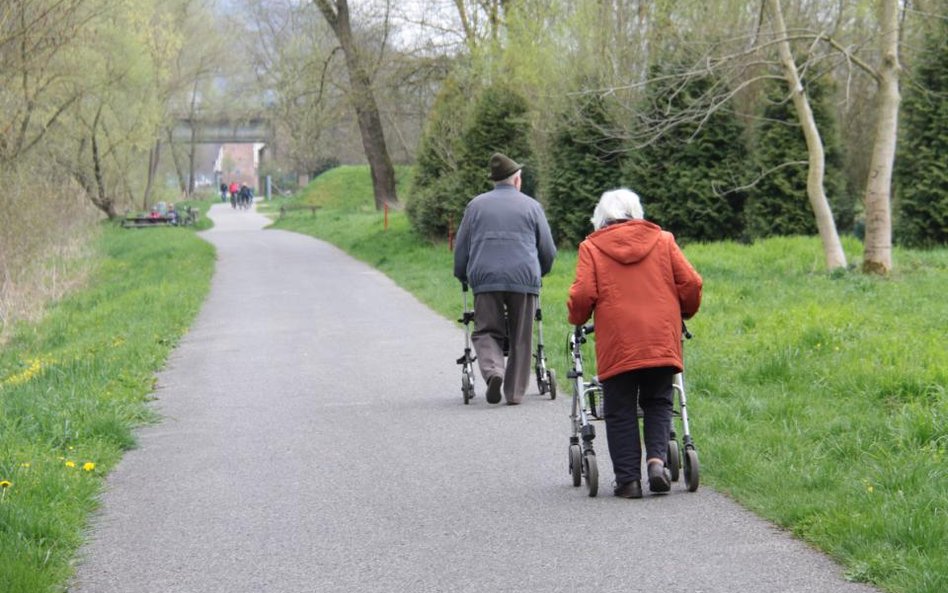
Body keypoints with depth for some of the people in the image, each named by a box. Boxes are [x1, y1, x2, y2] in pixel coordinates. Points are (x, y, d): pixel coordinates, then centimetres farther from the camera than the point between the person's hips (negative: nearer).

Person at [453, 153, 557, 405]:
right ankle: (515, 391, 7)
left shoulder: (476, 205, 13)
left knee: (486, 332, 6)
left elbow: (461, 248, 14)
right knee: (520, 338, 7)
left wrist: (463, 276, 30)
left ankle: (493, 371, -21)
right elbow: (548, 250, 12)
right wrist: (538, 273, 31)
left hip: (485, 278, 1)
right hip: (524, 278, -1)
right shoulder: (531, 206, 11)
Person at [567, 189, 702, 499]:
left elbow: (582, 295, -5)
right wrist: (684, 314, 25)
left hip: (617, 345, -2)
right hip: (662, 342, 2)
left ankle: (628, 479, 2)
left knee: (620, 412, 7)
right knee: (657, 403, 15)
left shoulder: (592, 247, 5)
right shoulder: (662, 240, 11)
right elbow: (690, 284, 6)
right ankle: (657, 458, -8)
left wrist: (577, 320, 16)